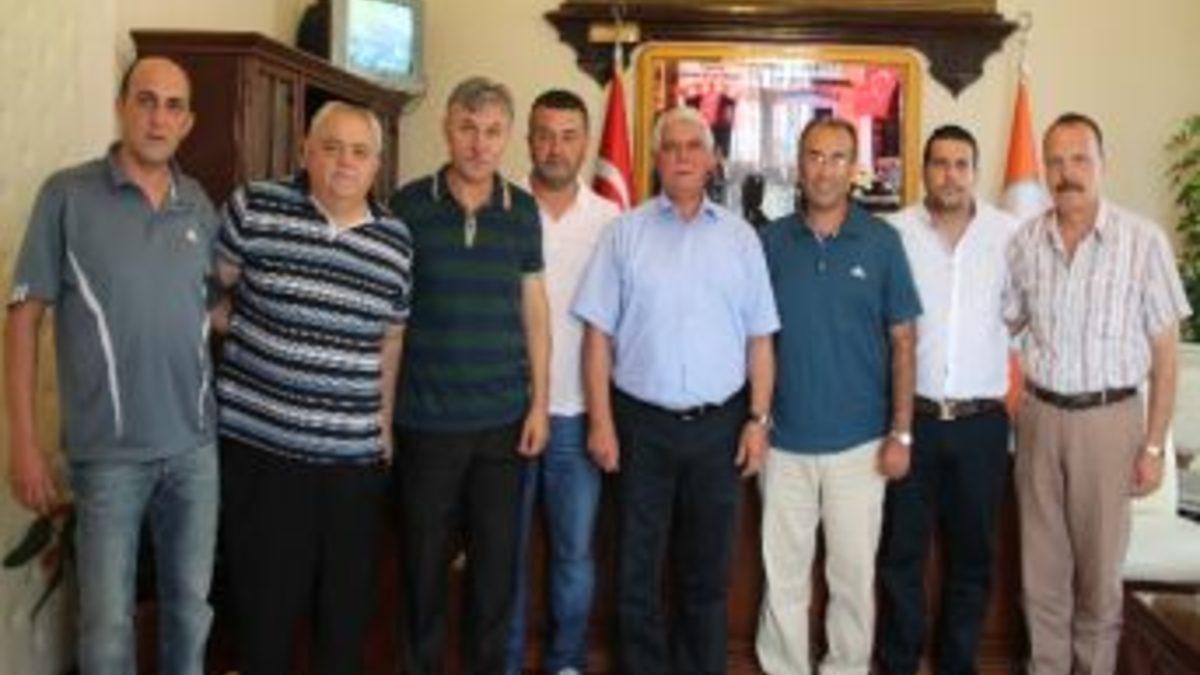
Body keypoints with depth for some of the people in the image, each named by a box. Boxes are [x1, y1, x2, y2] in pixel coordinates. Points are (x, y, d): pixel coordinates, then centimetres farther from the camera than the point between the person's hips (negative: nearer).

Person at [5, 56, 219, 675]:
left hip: (196, 444, 4)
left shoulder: (200, 205, 6)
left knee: (191, 605, 15)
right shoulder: (67, 195, -6)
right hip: (110, 451, -3)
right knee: (107, 623, 6)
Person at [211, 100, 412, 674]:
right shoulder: (254, 207, -6)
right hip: (258, 443, -2)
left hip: (355, 455, 3)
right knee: (264, 598, 9)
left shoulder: (395, 241, 4)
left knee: (348, 602, 14)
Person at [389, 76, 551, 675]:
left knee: (496, 559, 11)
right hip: (426, 418, -1)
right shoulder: (409, 205, -4)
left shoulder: (523, 210, 3)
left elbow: (534, 310, 7)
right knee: (424, 559, 10)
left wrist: (539, 403, 2)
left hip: (504, 419, 2)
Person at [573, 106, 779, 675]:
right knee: (637, 569, 9)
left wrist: (758, 419, 0)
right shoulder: (625, 232, 1)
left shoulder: (740, 237, 6)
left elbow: (759, 339, 6)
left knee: (708, 569, 13)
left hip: (719, 424, 1)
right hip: (641, 422, -1)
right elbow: (598, 333, -1)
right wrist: (600, 422, -6)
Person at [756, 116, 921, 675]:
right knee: (782, 574, 11)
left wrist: (901, 433, -4)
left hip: (859, 441, -1)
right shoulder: (771, 241, 1)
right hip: (784, 439, 1)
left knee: (854, 572, 10)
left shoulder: (881, 241, -2)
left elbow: (901, 341, 0)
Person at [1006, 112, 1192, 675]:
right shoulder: (1024, 242, 0)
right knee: (1041, 564, 12)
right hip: (1039, 416, 3)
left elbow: (1164, 354, -5)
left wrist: (1154, 446, -6)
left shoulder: (1144, 241, -9)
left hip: (1109, 418, -3)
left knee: (1099, 566, 9)